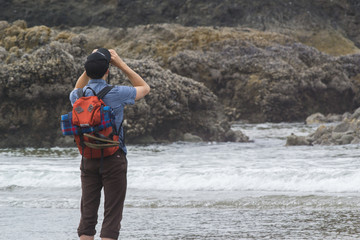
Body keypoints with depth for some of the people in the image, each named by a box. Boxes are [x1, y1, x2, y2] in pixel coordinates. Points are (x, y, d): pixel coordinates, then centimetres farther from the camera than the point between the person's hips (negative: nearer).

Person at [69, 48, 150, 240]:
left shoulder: (78, 96, -1)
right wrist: (121, 65, 6)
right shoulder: (116, 94, -13)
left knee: (87, 214, 7)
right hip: (113, 159, -4)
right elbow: (145, 88, 6)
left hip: (88, 159, 4)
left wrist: (89, 67, 19)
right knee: (112, 216, -1)